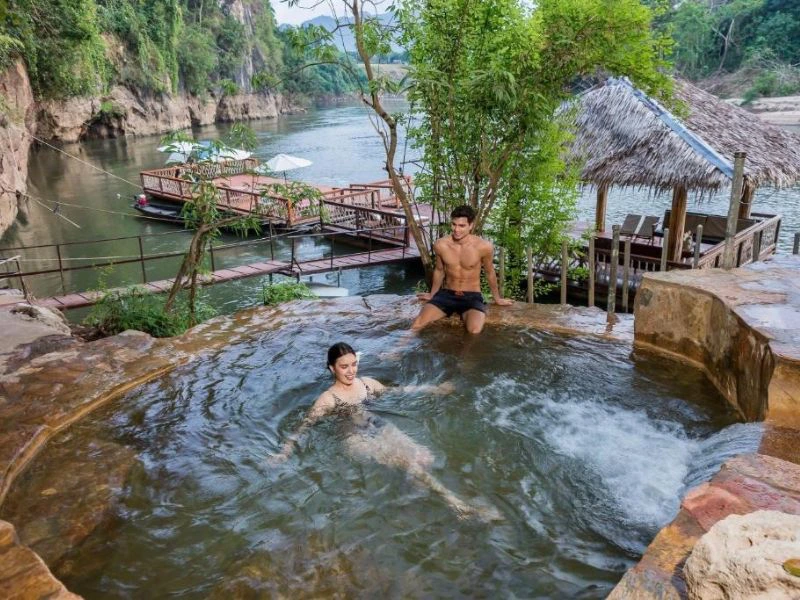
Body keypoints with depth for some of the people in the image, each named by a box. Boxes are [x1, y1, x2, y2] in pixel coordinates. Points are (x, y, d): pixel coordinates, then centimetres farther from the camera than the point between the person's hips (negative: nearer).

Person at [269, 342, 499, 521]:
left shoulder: (367, 382, 12)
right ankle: (457, 504, -24)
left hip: (384, 429, 6)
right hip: (359, 440, -6)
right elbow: (305, 426, -5)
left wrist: (435, 388, 22)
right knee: (411, 464, -24)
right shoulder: (328, 399, -2)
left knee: (425, 458, -20)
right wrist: (285, 451, -20)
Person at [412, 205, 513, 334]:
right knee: (416, 326, -23)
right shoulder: (440, 245, -8)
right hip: (446, 294, 2)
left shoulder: (484, 246, -15)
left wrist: (497, 298, 18)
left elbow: (490, 273, 5)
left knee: (475, 331, -32)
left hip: (472, 297, -2)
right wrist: (432, 294, 25)